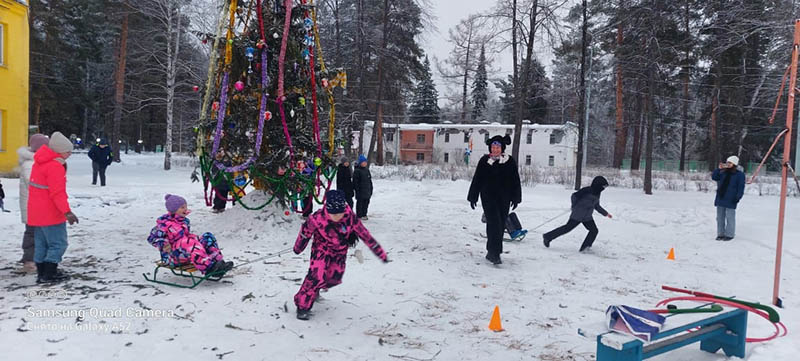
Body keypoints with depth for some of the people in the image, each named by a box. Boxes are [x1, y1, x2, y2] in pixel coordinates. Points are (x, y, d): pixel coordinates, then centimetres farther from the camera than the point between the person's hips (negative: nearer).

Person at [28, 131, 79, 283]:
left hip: (36, 212, 10)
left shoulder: (40, 162, 12)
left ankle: (42, 274, 22)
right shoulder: (55, 166, -20)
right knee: (58, 244, -2)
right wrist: (67, 212, -27)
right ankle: (49, 275, 1)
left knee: (41, 244, 15)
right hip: (50, 214, -10)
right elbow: (57, 193, -25)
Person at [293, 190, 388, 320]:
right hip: (321, 249, -3)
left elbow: (366, 236, -19)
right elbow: (305, 231, -10)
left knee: (334, 277, 8)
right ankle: (303, 305, -1)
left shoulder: (350, 217, -27)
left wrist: (381, 254, -15)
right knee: (317, 276, -18)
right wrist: (298, 248, 6)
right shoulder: (318, 218, -31)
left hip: (340, 251, 3)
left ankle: (314, 291, 39)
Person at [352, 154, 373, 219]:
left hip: (367, 191, 7)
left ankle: (364, 215, 22)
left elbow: (370, 180, 19)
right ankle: (359, 216, 5)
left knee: (366, 203, 11)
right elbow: (355, 181, -12)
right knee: (360, 202, -2)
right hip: (360, 191, -7)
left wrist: (371, 189, 16)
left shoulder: (367, 170, 13)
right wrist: (357, 190, -17)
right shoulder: (357, 171, -9)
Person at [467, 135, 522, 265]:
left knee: (501, 225, 5)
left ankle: (492, 252, 17)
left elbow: (515, 181, 7)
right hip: (488, 197, -2)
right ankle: (494, 253, -13)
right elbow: (477, 180, 7)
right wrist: (472, 197, 7)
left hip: (503, 199, 2)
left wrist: (516, 198, 4)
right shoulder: (484, 161, 1)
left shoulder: (510, 161, 2)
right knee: (494, 223, -14)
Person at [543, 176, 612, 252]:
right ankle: (547, 237, 7)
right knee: (567, 228, -5)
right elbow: (574, 196, -14)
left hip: (587, 218, 8)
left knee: (594, 230, -6)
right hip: (578, 215, -8)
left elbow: (596, 206, 26)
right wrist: (574, 207, -10)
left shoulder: (597, 194, 12)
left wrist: (606, 213, 28)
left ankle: (584, 248, -5)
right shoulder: (587, 190, -14)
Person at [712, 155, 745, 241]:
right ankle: (720, 234, 17)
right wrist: (719, 169, -5)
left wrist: (738, 197, -13)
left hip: (730, 201, -5)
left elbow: (741, 187, -5)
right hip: (720, 199, 6)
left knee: (730, 218, -1)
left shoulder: (739, 174, -2)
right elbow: (714, 177, 5)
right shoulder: (723, 172, 13)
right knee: (720, 217, 9)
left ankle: (729, 234, 8)